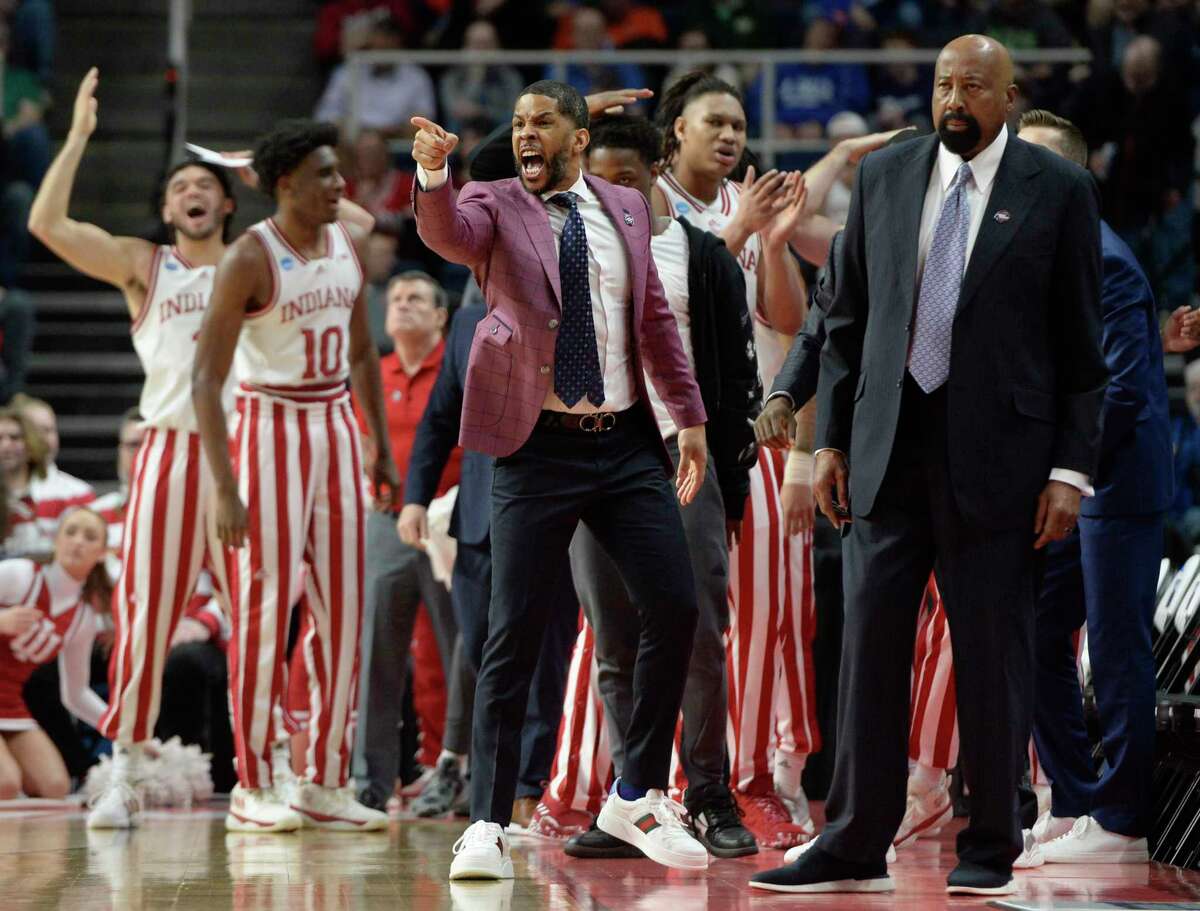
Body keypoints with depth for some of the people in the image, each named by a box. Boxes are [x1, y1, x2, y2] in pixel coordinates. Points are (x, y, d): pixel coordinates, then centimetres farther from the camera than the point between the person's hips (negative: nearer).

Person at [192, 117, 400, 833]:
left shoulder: (352, 244, 6)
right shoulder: (250, 259, -14)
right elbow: (206, 379, -16)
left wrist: (382, 449, 15)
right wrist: (225, 487, -21)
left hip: (336, 429, 6)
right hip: (271, 430, -6)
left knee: (342, 610, 5)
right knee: (266, 611, -5)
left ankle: (328, 785, 11)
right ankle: (253, 788, 1)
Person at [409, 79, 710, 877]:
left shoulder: (625, 209, 12)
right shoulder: (495, 206, 0)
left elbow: (656, 317, 16)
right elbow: (448, 235, -22)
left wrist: (689, 415, 11)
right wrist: (434, 174, -42)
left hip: (627, 443, 4)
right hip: (540, 449, -4)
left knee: (675, 609, -1)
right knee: (515, 633, -5)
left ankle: (638, 798, 16)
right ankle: (489, 825, 0)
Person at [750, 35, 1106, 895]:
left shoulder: (1059, 190, 0)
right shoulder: (883, 177, 10)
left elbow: (1082, 345, -1)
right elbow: (848, 322, 13)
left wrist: (1072, 470, -7)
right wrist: (832, 438, 7)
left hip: (996, 455, -3)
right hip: (890, 449, 3)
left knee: (992, 656, 2)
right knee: (869, 647, 2)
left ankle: (991, 847, 13)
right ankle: (856, 847, 7)